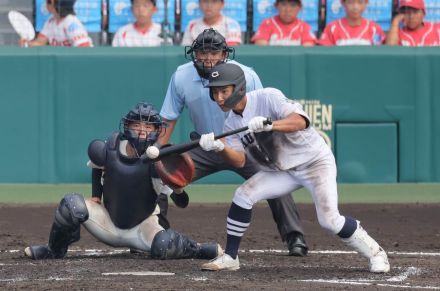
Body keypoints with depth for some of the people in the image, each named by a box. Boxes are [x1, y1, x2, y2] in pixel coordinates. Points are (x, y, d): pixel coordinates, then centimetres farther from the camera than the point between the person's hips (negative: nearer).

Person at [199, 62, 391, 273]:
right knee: (243, 195, -13)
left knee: (329, 220, -19)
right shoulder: (231, 124, -2)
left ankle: (375, 254, 0)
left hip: (315, 161, -6)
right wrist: (219, 148, -29)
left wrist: (269, 125, -54)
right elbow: (239, 161, -9)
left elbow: (300, 121, -37)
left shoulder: (267, 98, -23)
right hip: (280, 171, 6)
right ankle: (230, 257, -3)